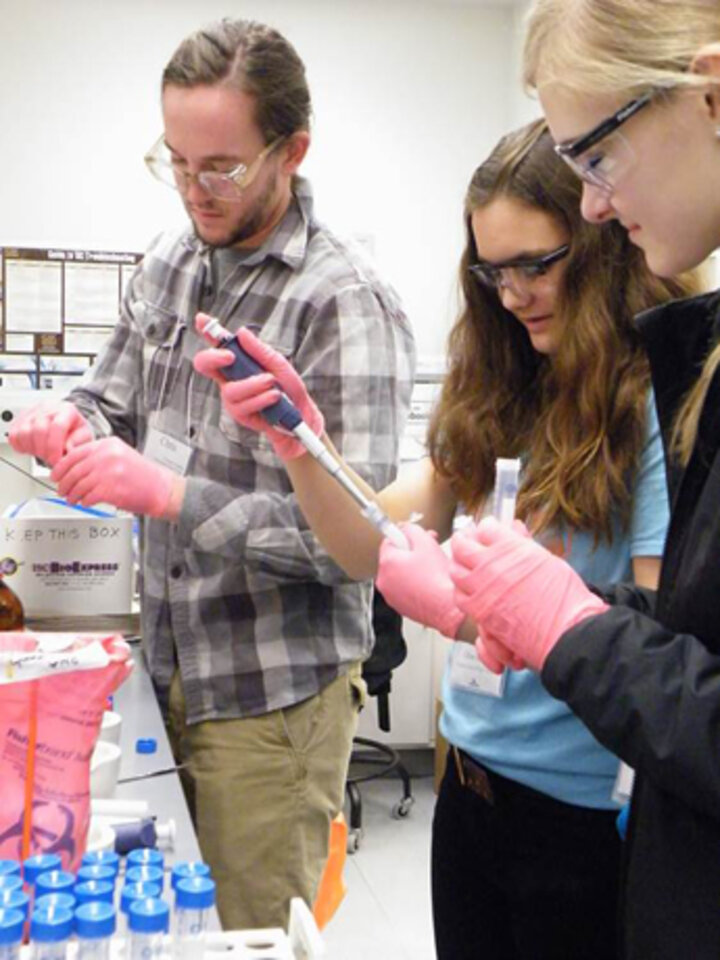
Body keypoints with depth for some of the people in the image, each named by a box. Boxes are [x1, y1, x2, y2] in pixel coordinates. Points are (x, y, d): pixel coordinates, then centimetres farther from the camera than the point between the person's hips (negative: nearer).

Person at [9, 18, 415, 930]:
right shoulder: (166, 264, 4)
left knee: (251, 931, 11)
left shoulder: (348, 305, -18)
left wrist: (169, 493, -30)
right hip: (166, 667, 6)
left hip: (273, 697, -6)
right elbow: (113, 402, 15)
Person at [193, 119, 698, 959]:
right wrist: (298, 438, -12)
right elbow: (371, 549, 2)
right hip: (473, 779, 6)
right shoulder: (504, 393, 2)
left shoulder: (661, 403, -17)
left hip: (589, 805, -6)